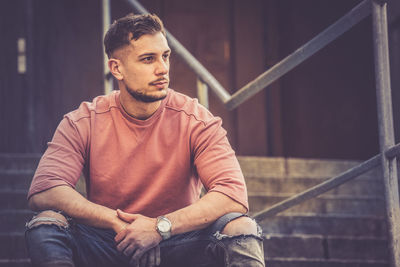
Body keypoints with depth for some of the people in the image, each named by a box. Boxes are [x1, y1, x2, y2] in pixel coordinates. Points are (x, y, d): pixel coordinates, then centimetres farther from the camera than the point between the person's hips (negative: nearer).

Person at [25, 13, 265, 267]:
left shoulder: (196, 120, -6)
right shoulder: (84, 122, -4)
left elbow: (234, 197, -18)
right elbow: (43, 191, -16)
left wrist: (160, 226, -28)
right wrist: (119, 223, -25)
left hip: (178, 244, -1)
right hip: (106, 246, 1)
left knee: (241, 228, -29)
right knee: (45, 224, -27)